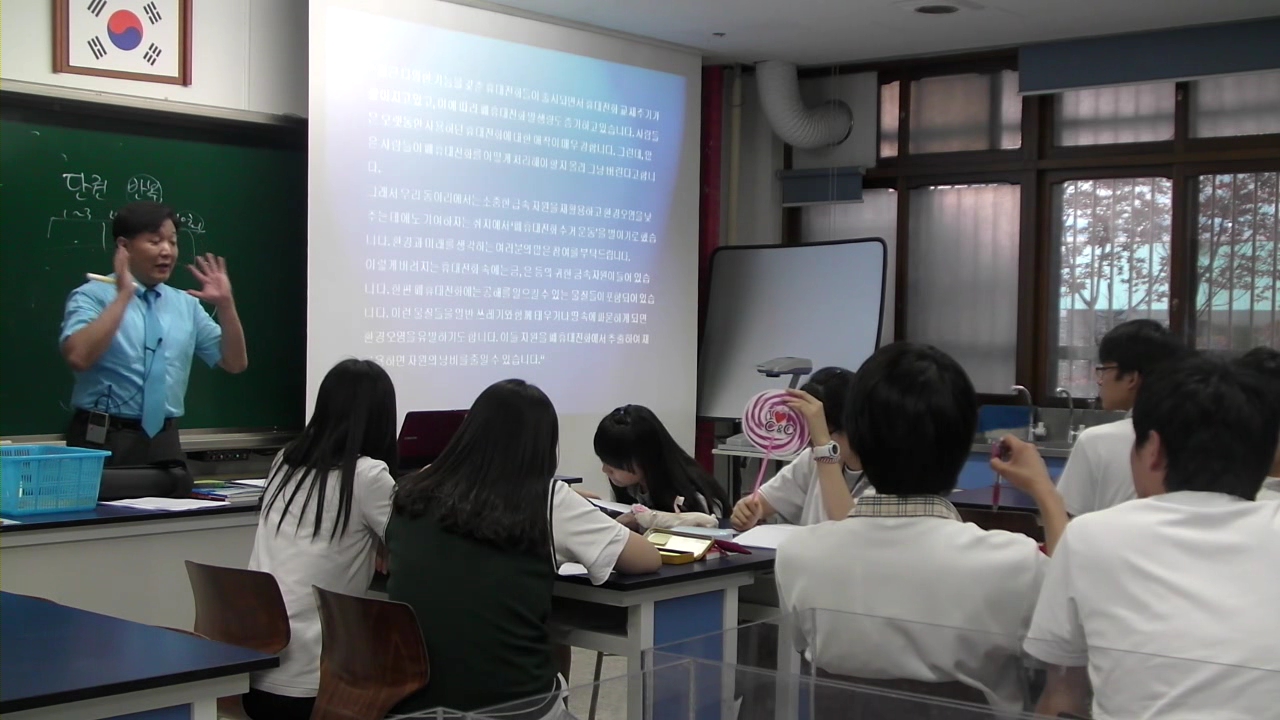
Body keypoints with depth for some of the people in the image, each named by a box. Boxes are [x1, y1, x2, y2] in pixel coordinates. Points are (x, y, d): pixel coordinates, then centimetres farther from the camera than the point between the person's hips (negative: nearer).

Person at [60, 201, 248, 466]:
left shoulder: (186, 304, 10)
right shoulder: (92, 296, -5)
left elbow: (235, 362, 9)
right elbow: (78, 357, -23)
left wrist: (225, 305, -4)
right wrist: (124, 295, -23)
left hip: (165, 442, 5)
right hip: (103, 440, -5)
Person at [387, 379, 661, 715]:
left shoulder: (413, 495, 4)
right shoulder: (548, 501, -5)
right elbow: (649, 559, 5)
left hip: (410, 703, 3)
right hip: (509, 705, -3)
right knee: (557, 689, 29)